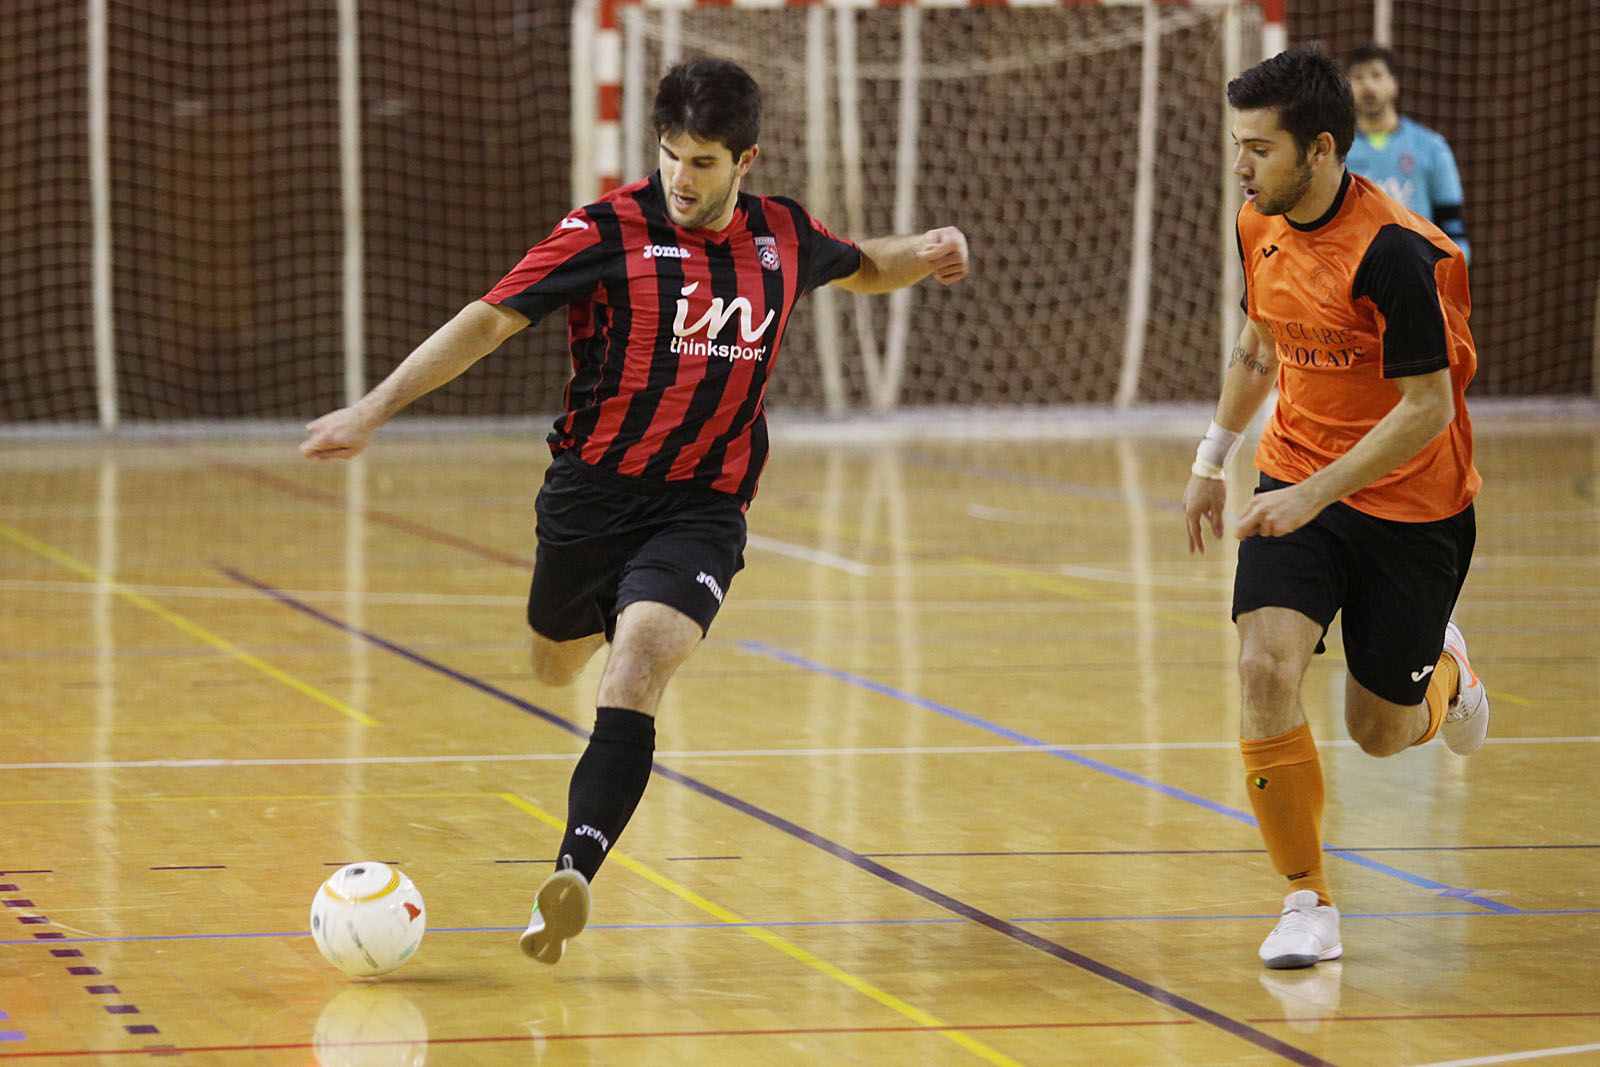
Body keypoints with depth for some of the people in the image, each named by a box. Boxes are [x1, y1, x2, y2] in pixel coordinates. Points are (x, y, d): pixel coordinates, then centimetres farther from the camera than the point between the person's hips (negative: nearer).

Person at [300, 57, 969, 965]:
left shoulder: (783, 236, 4)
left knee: (635, 670, -23)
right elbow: (487, 322, -9)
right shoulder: (607, 232, -8)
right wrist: (374, 409, -15)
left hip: (702, 509, 0)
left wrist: (922, 254, 4)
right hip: (591, 494, 0)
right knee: (557, 670, 15)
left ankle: (575, 874, -36)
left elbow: (863, 270, 27)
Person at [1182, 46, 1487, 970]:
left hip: (1410, 510, -5)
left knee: (1381, 733, 7)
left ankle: (1444, 667, 46)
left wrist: (1314, 495, -28)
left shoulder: (1394, 253, -25)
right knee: (1267, 667, -19)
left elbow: (1428, 407, -24)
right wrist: (1213, 459, 20)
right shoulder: (1261, 224, -3)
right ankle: (1309, 901, -7)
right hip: (1296, 486, 5)